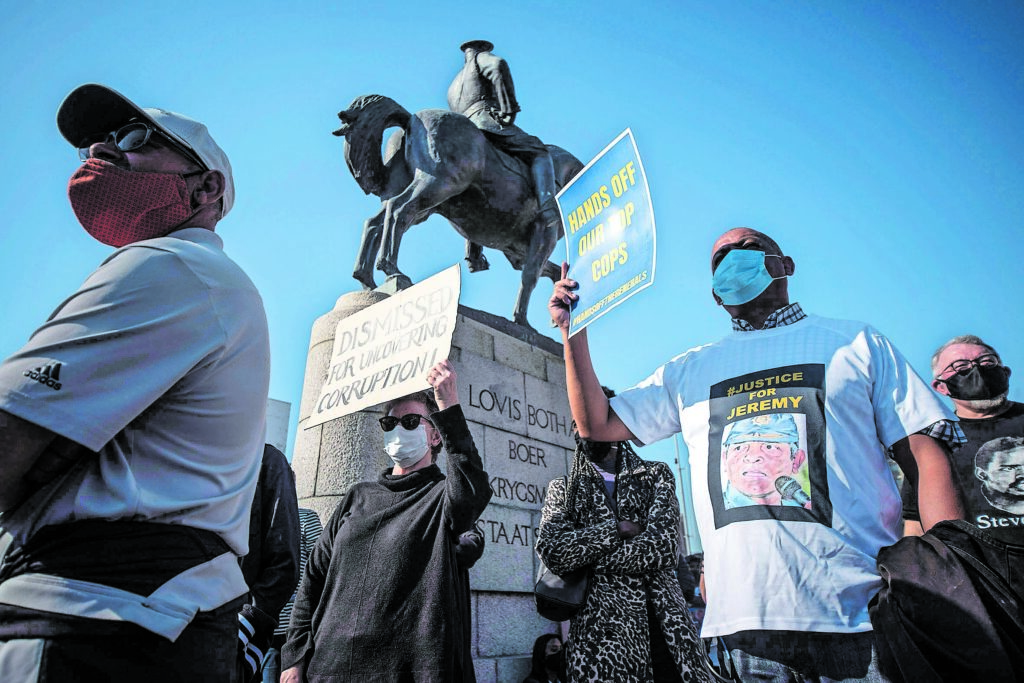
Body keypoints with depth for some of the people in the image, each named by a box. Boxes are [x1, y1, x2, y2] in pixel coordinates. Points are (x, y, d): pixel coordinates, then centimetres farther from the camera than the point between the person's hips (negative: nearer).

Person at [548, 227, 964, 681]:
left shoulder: (854, 343, 9)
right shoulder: (688, 371, 14)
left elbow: (925, 454, 3)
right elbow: (597, 426, 12)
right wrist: (574, 334, 2)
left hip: (859, 614, -1)